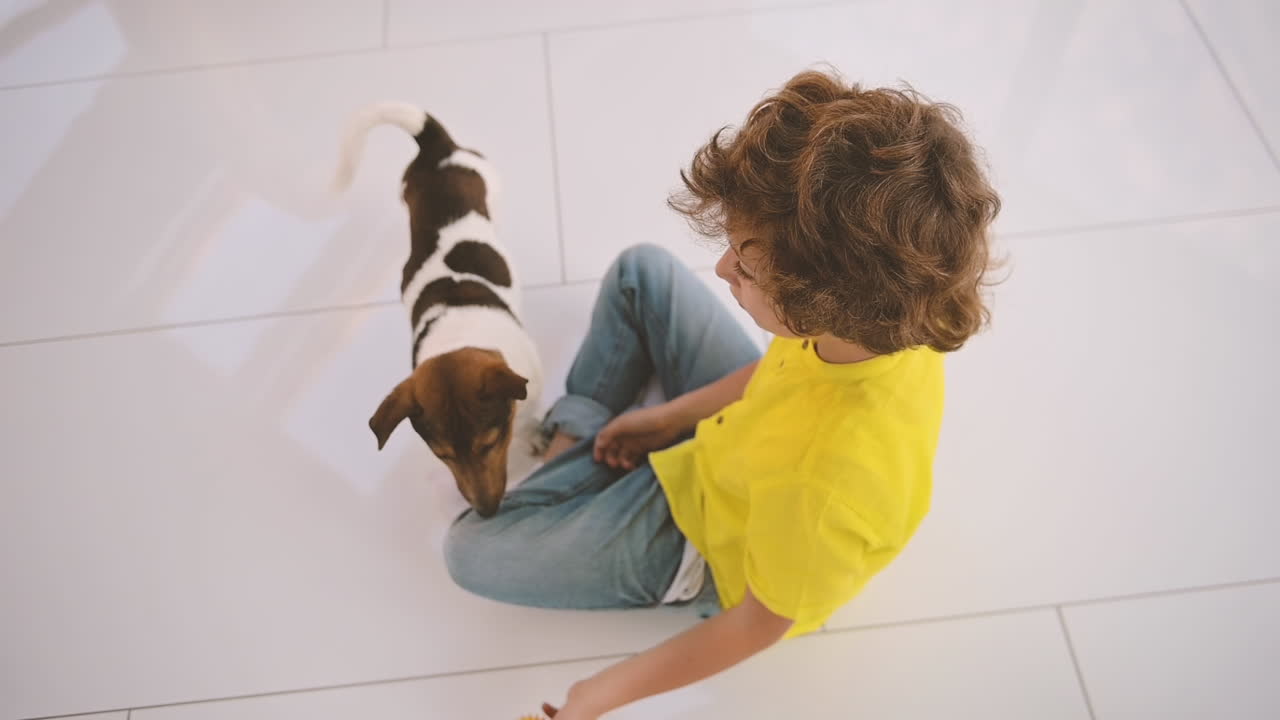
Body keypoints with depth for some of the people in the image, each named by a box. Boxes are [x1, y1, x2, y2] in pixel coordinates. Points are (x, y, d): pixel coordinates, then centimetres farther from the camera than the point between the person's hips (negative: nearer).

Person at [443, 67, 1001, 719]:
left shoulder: (824, 491, -48)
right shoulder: (889, 310, -28)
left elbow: (763, 622, -27)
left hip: (714, 551, -5)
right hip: (735, 432, 6)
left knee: (471, 551, -2)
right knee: (640, 270, 10)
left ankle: (589, 448, 23)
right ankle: (575, 434, 27)